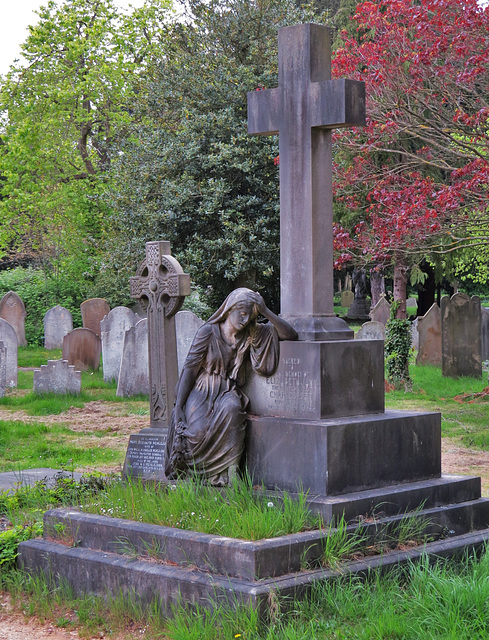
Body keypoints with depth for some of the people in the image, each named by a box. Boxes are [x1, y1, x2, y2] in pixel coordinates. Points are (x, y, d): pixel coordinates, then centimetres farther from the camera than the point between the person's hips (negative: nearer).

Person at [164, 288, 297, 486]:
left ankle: (225, 473, -30)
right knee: (198, 430, -33)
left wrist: (265, 311, -8)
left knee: (232, 409, -36)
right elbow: (189, 369, -4)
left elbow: (290, 335, 1)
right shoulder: (208, 332, -4)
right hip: (201, 391, -2)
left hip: (228, 393, 2)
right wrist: (178, 407, -12)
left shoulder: (251, 334, 6)